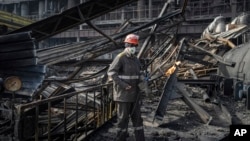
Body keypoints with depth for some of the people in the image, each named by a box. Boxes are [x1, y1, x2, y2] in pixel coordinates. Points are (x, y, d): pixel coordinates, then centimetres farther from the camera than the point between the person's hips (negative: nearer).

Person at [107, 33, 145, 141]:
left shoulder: (135, 59, 12)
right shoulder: (120, 58, -12)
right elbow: (111, 72, -20)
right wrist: (123, 85, -22)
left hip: (134, 94, 7)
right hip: (123, 93, -7)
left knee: (137, 117, 9)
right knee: (123, 117, 1)